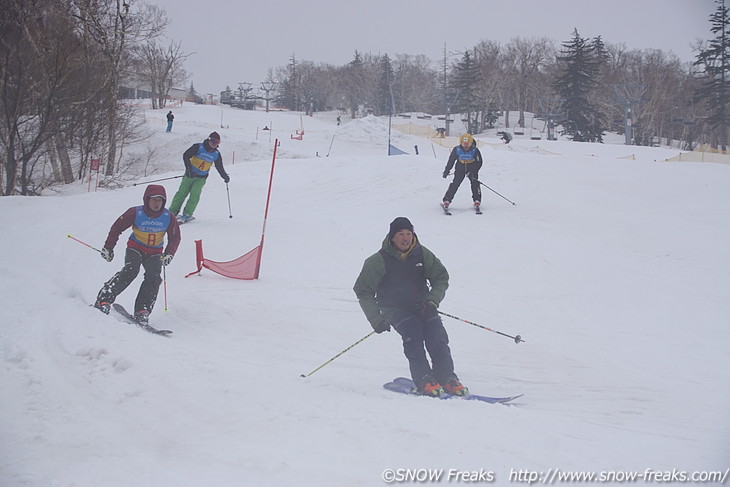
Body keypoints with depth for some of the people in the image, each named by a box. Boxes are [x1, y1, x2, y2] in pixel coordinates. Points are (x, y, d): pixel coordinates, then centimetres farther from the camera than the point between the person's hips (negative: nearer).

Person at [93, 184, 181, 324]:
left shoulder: (168, 217, -10)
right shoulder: (135, 213, -16)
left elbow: (175, 237, 0)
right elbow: (117, 228, -5)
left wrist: (169, 254, -16)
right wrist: (108, 248, -3)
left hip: (155, 253, 2)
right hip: (135, 248, -2)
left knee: (154, 277, -22)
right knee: (130, 271, -28)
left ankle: (142, 311, -20)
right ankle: (104, 300, -25)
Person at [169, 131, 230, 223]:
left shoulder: (216, 154, 2)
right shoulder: (198, 147, -10)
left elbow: (219, 167, 14)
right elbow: (186, 156, -15)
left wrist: (225, 176, 5)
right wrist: (189, 168, -26)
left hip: (201, 178, 2)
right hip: (190, 174, -2)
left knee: (195, 194, -17)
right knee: (182, 193, -5)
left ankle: (187, 215, -13)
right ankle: (172, 212, 6)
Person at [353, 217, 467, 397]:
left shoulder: (422, 254, -1)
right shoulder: (379, 260, -8)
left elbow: (441, 277, 7)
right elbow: (363, 290, -4)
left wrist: (432, 301, -12)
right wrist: (376, 319, -12)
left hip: (421, 306, 3)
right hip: (394, 308, -3)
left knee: (437, 333, -23)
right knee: (413, 330, -31)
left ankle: (446, 378, -15)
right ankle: (424, 380, -28)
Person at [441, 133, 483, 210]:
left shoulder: (475, 150, -19)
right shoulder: (457, 150, -16)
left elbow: (479, 163, -13)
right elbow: (451, 160, -3)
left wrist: (474, 172, -27)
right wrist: (447, 170, 1)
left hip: (472, 168, 0)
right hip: (460, 168, 0)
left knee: (475, 182, -16)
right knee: (455, 184, -10)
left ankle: (477, 200, -5)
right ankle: (447, 200, -8)